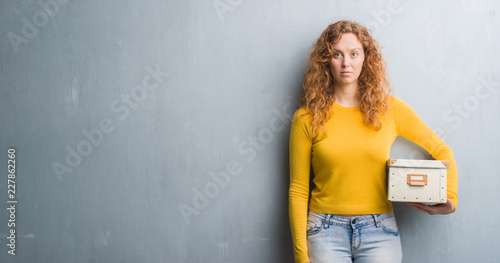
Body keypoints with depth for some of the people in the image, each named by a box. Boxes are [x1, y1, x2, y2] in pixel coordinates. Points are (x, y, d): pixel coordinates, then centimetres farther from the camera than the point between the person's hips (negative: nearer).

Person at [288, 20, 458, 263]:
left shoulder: (390, 108, 4)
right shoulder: (306, 118, 0)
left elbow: (441, 150, 15)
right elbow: (298, 190, 1)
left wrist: (450, 198, 1)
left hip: (379, 228, 1)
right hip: (326, 230, -1)